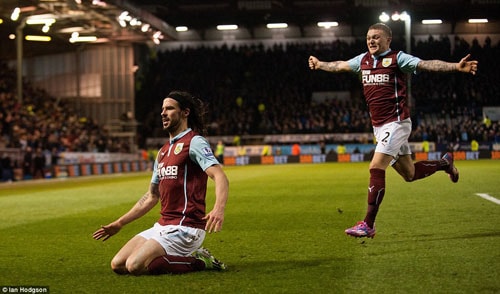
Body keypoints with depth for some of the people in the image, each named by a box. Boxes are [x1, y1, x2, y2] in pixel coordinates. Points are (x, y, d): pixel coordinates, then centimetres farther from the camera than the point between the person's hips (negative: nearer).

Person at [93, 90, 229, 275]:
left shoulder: (194, 142, -7)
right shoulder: (163, 151, 20)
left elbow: (220, 177, -22)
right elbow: (152, 197, 26)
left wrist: (219, 209, -41)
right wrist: (119, 223, 25)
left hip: (185, 228, -9)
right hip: (162, 225, 9)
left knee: (135, 265, -23)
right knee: (118, 264, 1)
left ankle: (196, 261, -6)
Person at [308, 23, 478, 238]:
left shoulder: (397, 58, -7)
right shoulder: (363, 60, 12)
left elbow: (426, 65, -19)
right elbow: (340, 66, 30)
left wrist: (456, 67, -31)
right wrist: (320, 64, 44)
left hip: (396, 122, -7)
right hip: (378, 126, 7)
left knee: (376, 168, -16)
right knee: (409, 174, 15)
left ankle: (368, 225, -12)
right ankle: (445, 163, 42)